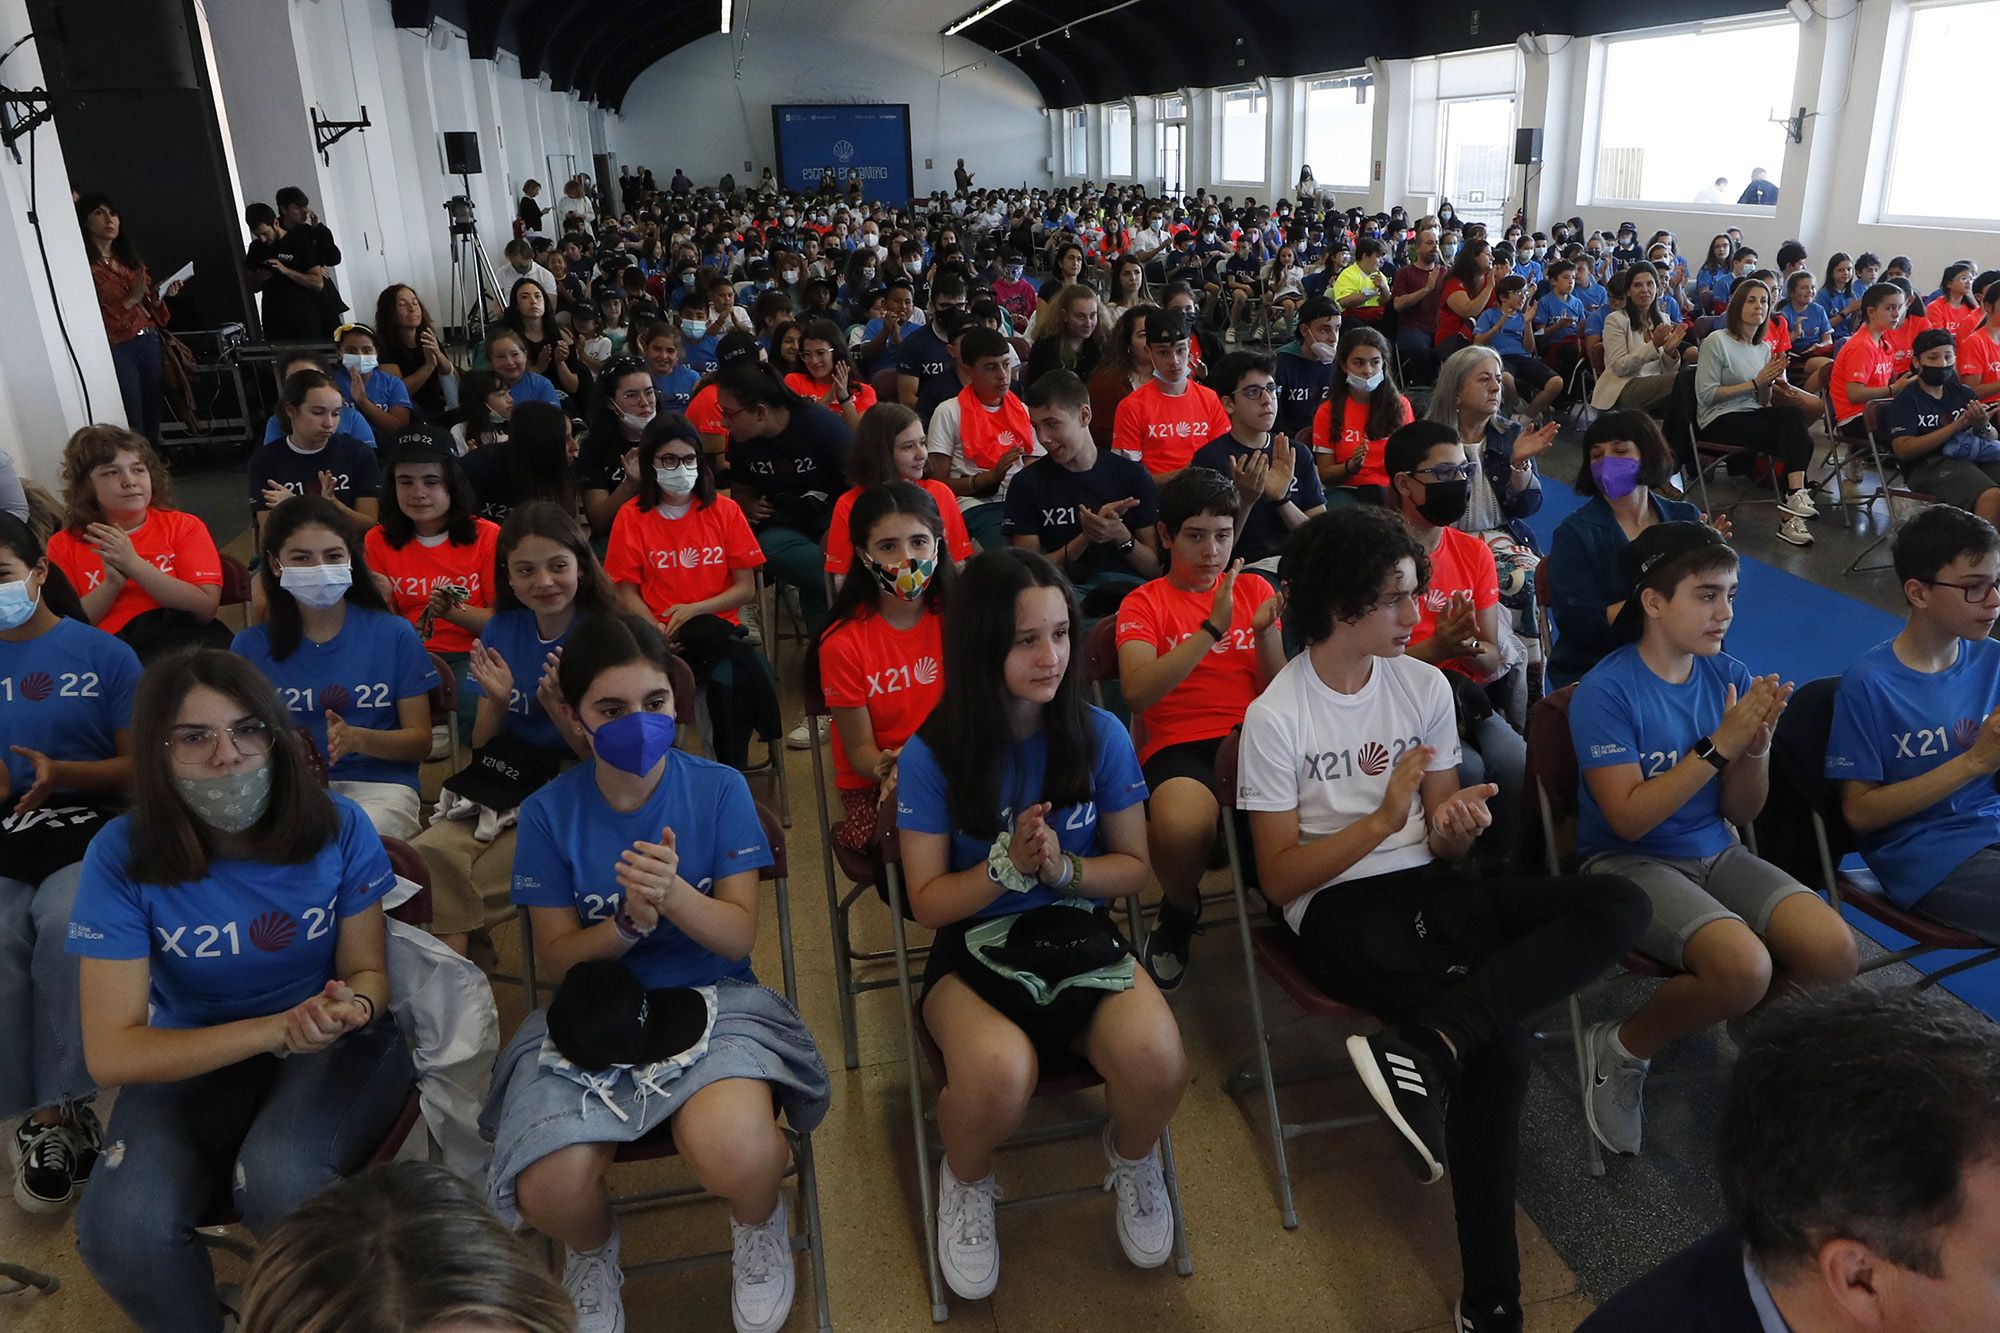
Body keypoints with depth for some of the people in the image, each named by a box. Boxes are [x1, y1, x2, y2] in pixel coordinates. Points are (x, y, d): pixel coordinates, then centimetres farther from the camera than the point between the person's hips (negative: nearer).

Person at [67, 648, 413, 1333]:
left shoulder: (338, 826, -13)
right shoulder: (123, 855, -14)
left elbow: (366, 971, -1)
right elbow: (111, 1054, -16)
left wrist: (352, 1006, -27)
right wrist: (276, 1028, -29)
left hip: (332, 1047, 0)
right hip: (190, 1062, 1)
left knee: (279, 1179, -33)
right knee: (120, 1227, -28)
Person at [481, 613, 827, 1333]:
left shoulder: (719, 790, -4)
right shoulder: (548, 813, -2)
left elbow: (739, 936, -5)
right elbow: (556, 953, 2)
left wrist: (673, 894, -26)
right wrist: (629, 922, -19)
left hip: (713, 998, -1)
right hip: (595, 1011, 2)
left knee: (736, 1158, -32)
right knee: (550, 1194, -24)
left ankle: (760, 1223, 9)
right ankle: (593, 1249, 17)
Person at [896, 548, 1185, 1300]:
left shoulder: (1100, 736, -5)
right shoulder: (931, 754, -10)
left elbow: (1134, 867, 3)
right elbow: (927, 901, -5)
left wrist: (1062, 868, -18)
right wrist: (1007, 865, -24)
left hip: (1081, 934, 2)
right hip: (975, 947, -1)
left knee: (1158, 1064, -29)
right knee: (999, 1075, -35)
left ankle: (1131, 1156, 12)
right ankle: (966, 1180, 5)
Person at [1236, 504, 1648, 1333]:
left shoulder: (1425, 685, 6)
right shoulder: (1276, 717, -9)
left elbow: (1441, 847, 12)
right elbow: (1280, 879, -8)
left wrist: (1456, 827, -14)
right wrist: (1384, 820, -20)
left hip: (1428, 887, 6)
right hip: (1340, 912, -6)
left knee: (1620, 905, -19)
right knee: (1498, 1039, -30)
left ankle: (1428, 1045, -33)